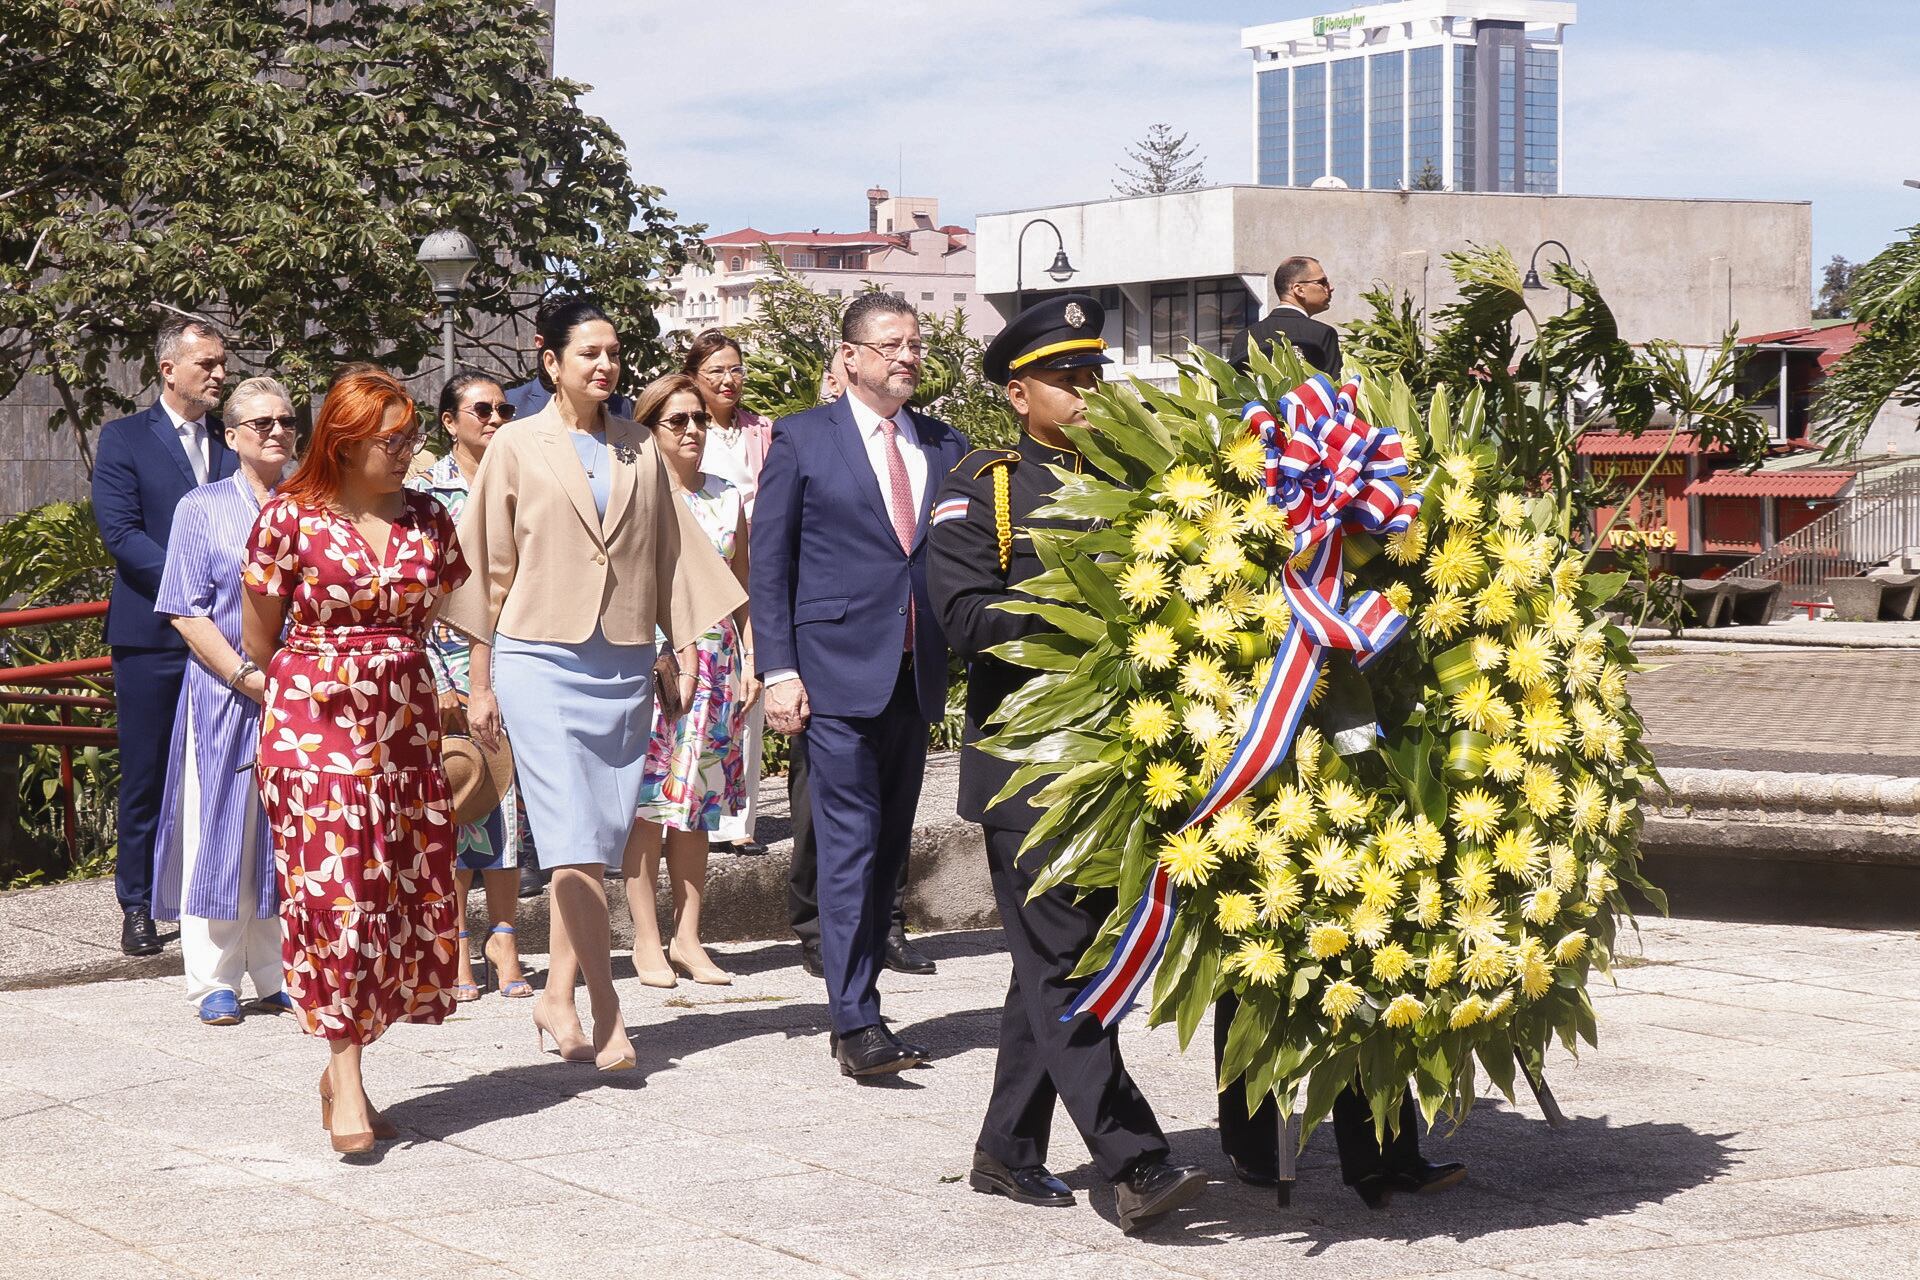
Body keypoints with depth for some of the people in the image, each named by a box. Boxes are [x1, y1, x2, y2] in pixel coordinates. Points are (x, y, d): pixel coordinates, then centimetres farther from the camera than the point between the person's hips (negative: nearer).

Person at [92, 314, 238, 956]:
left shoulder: (233, 442, 12)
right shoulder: (123, 440, 1)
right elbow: (120, 531, -9)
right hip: (152, 636, -3)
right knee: (145, 776, 3)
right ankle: (138, 906, 11)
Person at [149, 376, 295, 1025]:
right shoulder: (202, 509, 3)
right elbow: (187, 613, -3)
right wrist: (248, 675, -14)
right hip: (225, 696, -3)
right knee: (220, 834, -2)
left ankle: (281, 976, 11)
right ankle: (216, 982, 3)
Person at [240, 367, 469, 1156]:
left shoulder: (426, 519, 7)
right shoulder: (290, 518, -4)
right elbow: (258, 641, 5)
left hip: (406, 724, 5)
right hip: (313, 724, -4)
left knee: (403, 897, 3)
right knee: (334, 891, -11)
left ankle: (343, 1067, 15)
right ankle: (346, 1085, -7)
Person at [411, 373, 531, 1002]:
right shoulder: (423, 492, 1)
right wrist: (435, 682, -10)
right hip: (449, 655, -3)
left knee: (509, 793, 2)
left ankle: (503, 940, 7)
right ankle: (455, 951, 3)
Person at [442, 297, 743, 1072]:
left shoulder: (639, 452, 11)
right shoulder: (518, 449, 3)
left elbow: (670, 553, 15)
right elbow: (490, 566, 4)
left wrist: (683, 652, 10)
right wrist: (480, 682, 2)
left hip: (624, 664, 4)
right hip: (541, 661, -4)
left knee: (606, 837, 2)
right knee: (576, 842, -12)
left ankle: (558, 999, 12)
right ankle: (606, 1013, -10)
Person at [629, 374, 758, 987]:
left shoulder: (727, 497, 12)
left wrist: (750, 659, 8)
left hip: (715, 658, 4)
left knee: (698, 803, 6)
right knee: (647, 802, -5)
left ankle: (687, 937, 11)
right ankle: (646, 938, 1)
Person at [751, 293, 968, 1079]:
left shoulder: (944, 447, 13)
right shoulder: (803, 439, 1)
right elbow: (769, 562, 0)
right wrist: (779, 671, -8)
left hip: (917, 678, 5)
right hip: (838, 675, -5)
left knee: (889, 847, 8)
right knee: (851, 845, -9)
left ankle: (855, 1007, 16)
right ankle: (856, 1022, -9)